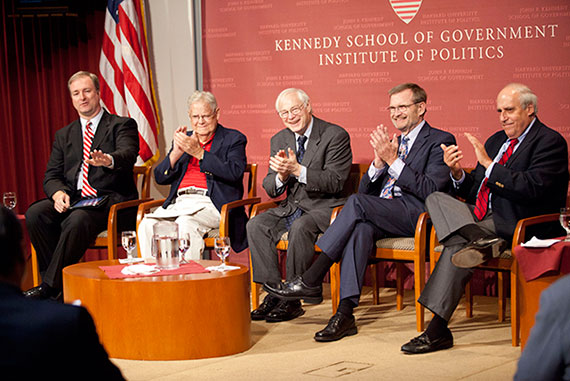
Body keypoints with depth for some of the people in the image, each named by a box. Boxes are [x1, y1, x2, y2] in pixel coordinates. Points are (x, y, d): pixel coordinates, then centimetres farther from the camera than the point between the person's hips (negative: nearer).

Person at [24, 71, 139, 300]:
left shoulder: (122, 125, 5)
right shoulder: (64, 135, 21)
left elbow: (128, 155, -16)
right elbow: (51, 175, 15)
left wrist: (108, 160, -40)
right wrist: (58, 193, -10)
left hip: (109, 200, -5)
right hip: (73, 200, 5)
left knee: (77, 220, -35)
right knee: (35, 213, -24)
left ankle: (50, 287, -26)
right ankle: (55, 279, -15)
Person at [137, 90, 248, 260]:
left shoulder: (233, 139, 10)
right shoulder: (184, 139, 23)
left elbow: (235, 173, -10)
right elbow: (160, 178, 16)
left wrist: (198, 152, -14)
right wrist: (176, 153, -4)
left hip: (211, 203, -4)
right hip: (178, 202, 5)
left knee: (185, 223, -36)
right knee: (147, 224, -25)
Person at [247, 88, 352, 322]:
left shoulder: (336, 136, -9)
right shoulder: (279, 140, 11)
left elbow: (336, 182, -17)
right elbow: (269, 188, 8)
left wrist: (298, 170, -27)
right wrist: (281, 176, -17)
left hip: (325, 207, -6)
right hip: (292, 206, 6)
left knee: (300, 227, -34)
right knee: (256, 225, -17)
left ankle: (292, 300, -24)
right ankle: (273, 292, -16)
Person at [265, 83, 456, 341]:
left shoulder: (440, 141, 5)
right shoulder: (391, 143, 26)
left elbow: (430, 191, -10)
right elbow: (366, 190, 20)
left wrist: (393, 161, -12)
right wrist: (379, 162, 1)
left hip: (415, 215, -5)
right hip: (381, 218, 5)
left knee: (357, 203, -28)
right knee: (360, 228, -31)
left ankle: (311, 279, -26)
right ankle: (345, 313, -38)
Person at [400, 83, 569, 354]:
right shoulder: (496, 140, 21)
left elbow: (532, 188, -21)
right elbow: (473, 192, 20)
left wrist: (489, 164, -20)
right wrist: (458, 173, -2)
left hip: (511, 225, -8)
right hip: (478, 218, 8)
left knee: (457, 245, -29)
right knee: (436, 198, -13)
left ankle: (438, 329, -30)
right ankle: (481, 241, -38)